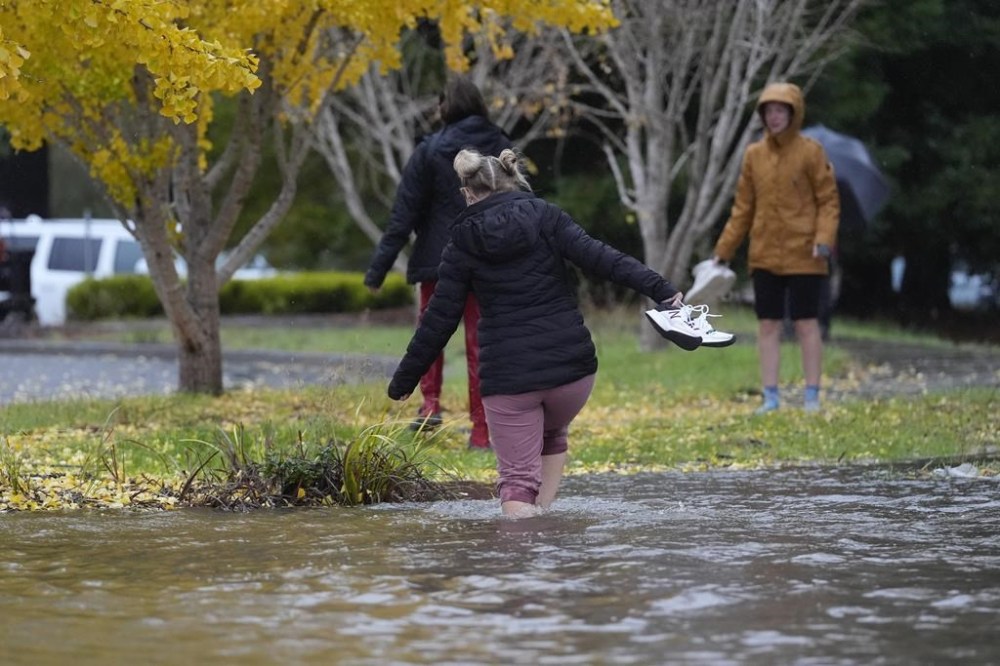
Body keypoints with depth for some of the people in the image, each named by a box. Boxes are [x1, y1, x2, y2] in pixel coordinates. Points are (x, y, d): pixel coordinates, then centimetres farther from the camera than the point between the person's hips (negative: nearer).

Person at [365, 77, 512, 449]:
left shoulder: (430, 152, -7)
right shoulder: (502, 150, 2)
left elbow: (404, 214, -8)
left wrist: (379, 267, -5)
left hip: (440, 257, -2)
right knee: (481, 342, 6)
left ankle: (430, 402, 3)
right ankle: (482, 430, 4)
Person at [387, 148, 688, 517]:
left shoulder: (463, 246, 3)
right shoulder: (545, 217, 4)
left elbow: (438, 320, 4)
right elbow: (598, 257, -9)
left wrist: (404, 379, 13)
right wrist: (659, 289, -15)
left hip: (507, 376, -2)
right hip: (570, 365, 2)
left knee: (517, 476, 2)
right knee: (551, 437, 31)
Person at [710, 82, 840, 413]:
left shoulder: (810, 152, -4)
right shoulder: (754, 155, 8)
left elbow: (829, 201, -4)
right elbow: (742, 208, 12)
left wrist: (824, 239, -18)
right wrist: (723, 250, 9)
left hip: (802, 256, -4)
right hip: (764, 257, 4)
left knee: (806, 324, 0)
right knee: (768, 326, 5)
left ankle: (812, 396, 6)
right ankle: (770, 396, 10)